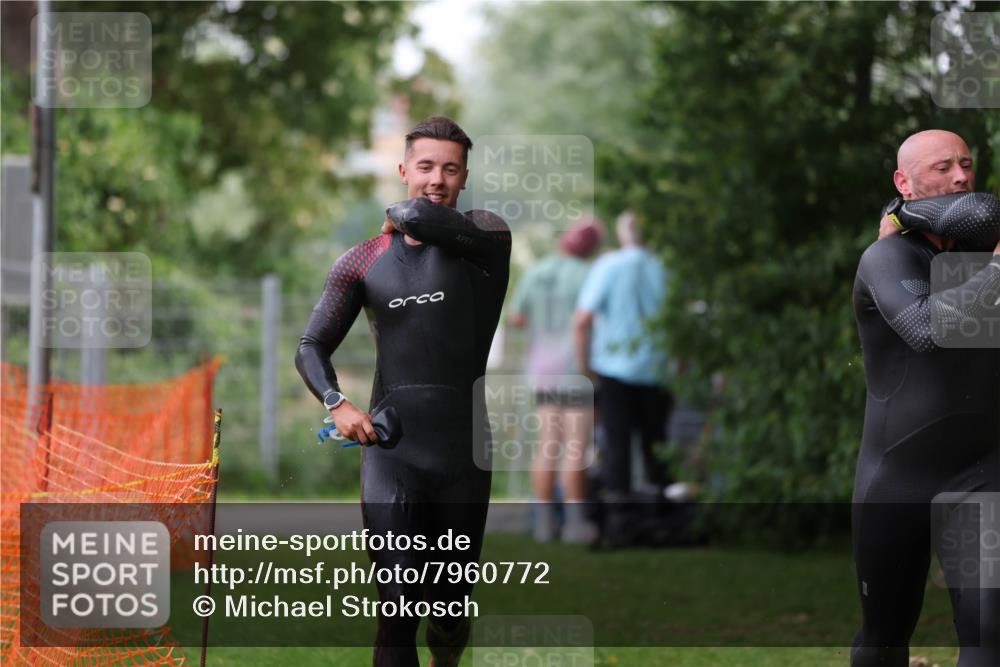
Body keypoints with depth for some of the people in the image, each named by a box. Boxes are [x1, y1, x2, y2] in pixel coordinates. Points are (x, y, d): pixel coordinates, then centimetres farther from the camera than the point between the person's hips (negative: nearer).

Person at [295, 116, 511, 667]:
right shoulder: (363, 263, 7)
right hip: (391, 452, 0)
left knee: (451, 606, 12)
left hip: (464, 453, 0)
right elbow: (312, 347, 11)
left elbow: (422, 219, -21)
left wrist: (402, 213, 3)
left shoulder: (484, 237, 0)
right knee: (398, 608, -13)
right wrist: (336, 403, -8)